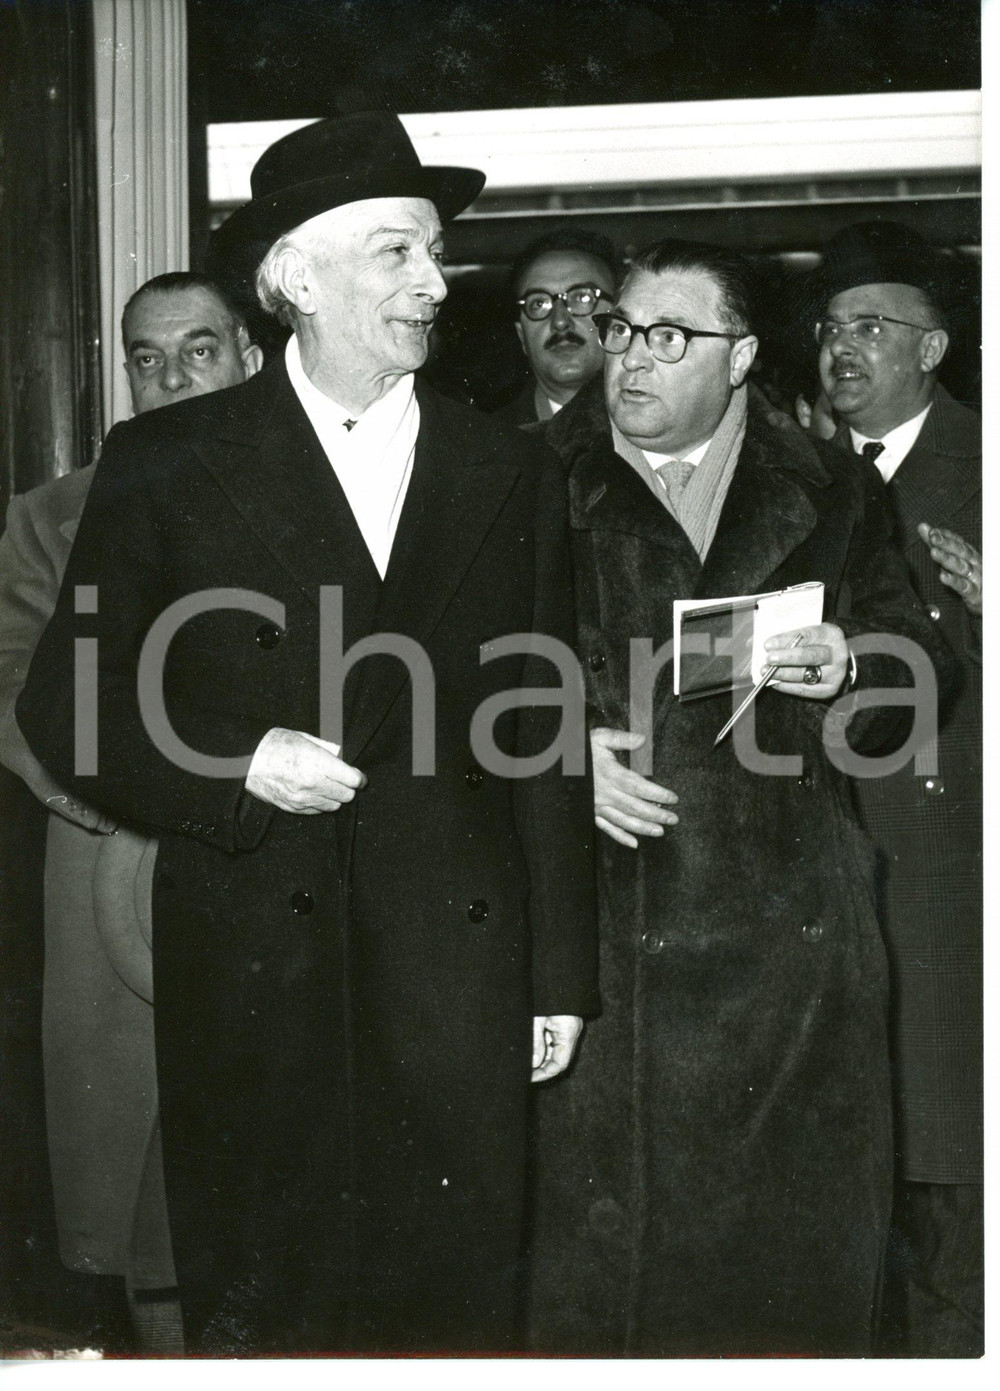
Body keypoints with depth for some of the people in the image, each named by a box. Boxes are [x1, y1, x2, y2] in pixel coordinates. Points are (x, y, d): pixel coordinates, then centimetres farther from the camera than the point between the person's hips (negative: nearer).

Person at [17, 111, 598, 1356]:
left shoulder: (510, 475, 8)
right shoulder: (168, 462, 1)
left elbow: (542, 742, 10)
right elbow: (63, 707, 3)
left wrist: (560, 976, 9)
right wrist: (238, 767, -13)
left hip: (455, 966, 2)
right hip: (249, 965, -1)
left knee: (456, 1304, 6)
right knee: (254, 1318, 8)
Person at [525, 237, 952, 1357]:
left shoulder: (829, 495, 12)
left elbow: (916, 671, 13)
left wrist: (845, 673, -8)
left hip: (788, 929, 2)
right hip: (603, 921, -1)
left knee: (793, 1234, 6)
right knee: (596, 1223, -1)